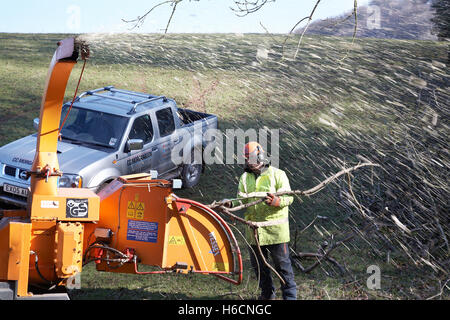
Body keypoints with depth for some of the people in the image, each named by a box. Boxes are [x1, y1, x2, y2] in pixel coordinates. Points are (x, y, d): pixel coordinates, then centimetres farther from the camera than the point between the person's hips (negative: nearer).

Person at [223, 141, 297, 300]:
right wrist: (231, 204, -14)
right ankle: (267, 293, 31)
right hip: (254, 229, 5)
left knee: (282, 263, -1)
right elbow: (242, 200, 8)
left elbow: (289, 197, -8)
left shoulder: (277, 174, -3)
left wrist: (277, 201, -29)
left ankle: (290, 294, 11)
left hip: (275, 228, -5)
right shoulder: (245, 178, 12)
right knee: (258, 264, 14)